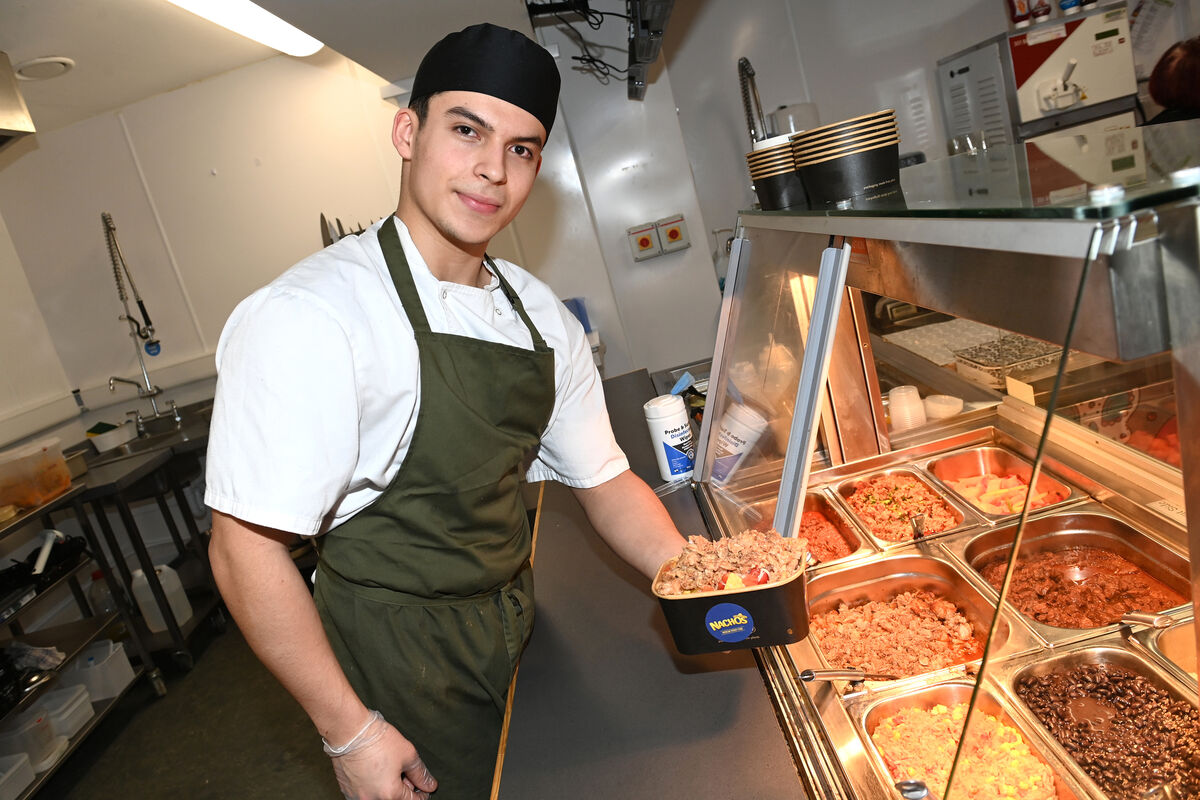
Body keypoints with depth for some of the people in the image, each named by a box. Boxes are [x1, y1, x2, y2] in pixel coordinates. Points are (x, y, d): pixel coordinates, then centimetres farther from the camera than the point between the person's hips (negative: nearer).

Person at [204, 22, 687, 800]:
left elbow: (602, 478, 4)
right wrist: (350, 731, -16)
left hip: (515, 624, 7)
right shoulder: (309, 316, -23)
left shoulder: (540, 316, -1)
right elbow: (246, 546, -21)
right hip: (399, 658, -6)